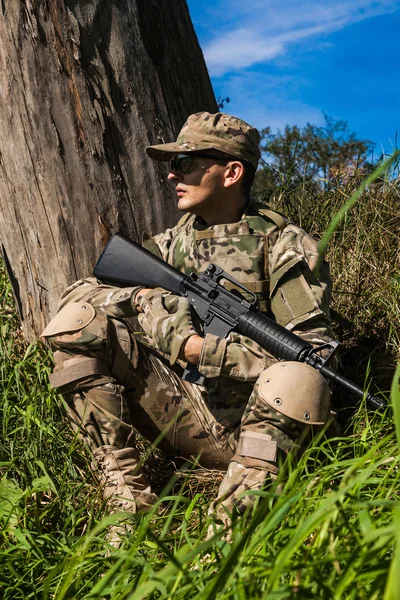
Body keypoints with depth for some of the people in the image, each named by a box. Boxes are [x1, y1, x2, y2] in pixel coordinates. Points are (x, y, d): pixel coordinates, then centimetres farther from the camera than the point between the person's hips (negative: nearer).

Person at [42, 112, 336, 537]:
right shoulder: (171, 244, 10)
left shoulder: (286, 247, -4)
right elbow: (85, 291, -1)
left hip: (246, 426, -4)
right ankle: (124, 493, -15)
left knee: (295, 382, -37)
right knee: (79, 318, -12)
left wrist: (206, 352, -20)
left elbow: (313, 352, -14)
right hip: (179, 417, 4)